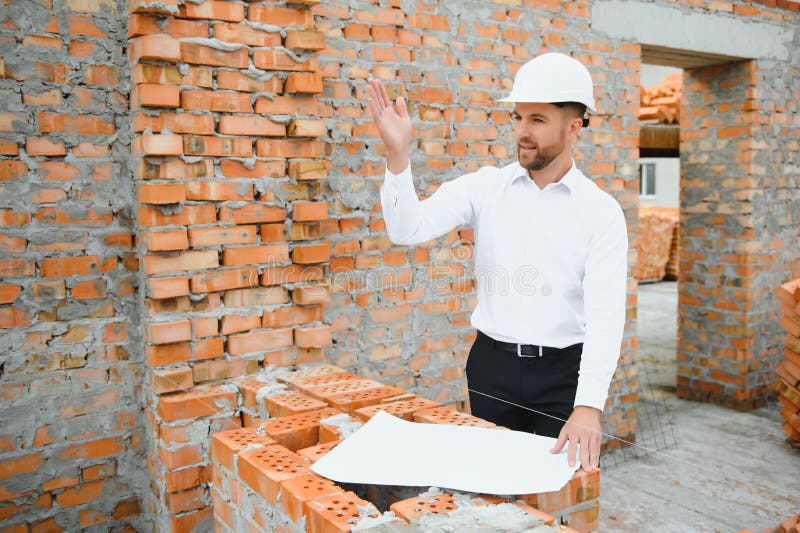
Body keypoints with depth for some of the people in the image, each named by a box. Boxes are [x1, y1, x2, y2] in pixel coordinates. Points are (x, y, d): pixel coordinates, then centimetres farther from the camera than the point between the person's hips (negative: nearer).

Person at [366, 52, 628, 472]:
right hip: (492, 364, 2)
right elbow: (408, 229, -13)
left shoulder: (601, 212, -6)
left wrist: (589, 406, -27)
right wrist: (397, 154, -27)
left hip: (563, 371, -1)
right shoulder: (484, 186, -2)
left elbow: (605, 313, -16)